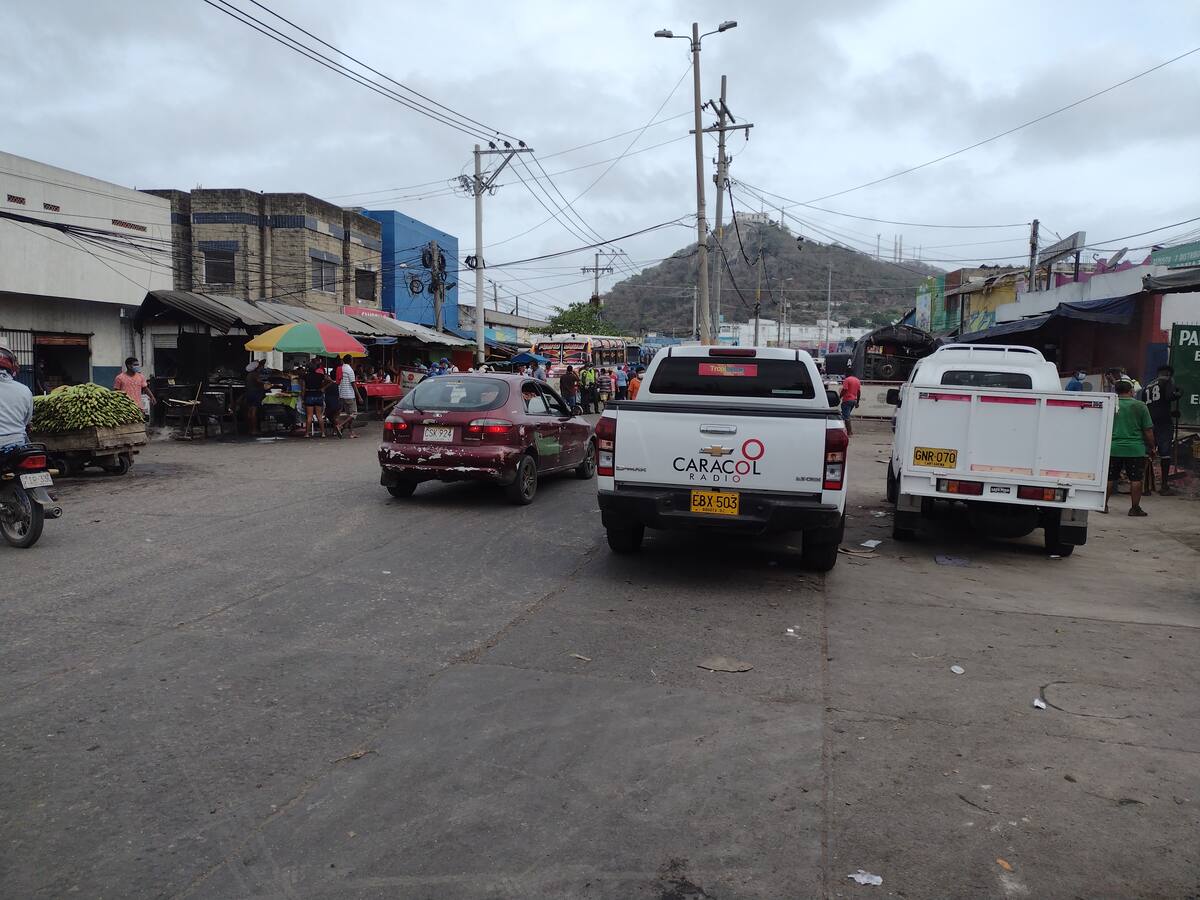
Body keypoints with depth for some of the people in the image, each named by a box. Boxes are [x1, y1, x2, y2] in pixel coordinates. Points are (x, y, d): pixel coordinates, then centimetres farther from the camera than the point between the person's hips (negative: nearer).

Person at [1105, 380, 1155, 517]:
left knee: (1109, 478, 10)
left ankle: (1104, 504, 13)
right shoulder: (1139, 406, -5)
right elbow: (1148, 431, -3)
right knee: (1136, 479, 5)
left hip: (1113, 449, 2)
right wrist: (1152, 447, 9)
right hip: (1135, 449, -2)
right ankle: (1135, 508, 8)